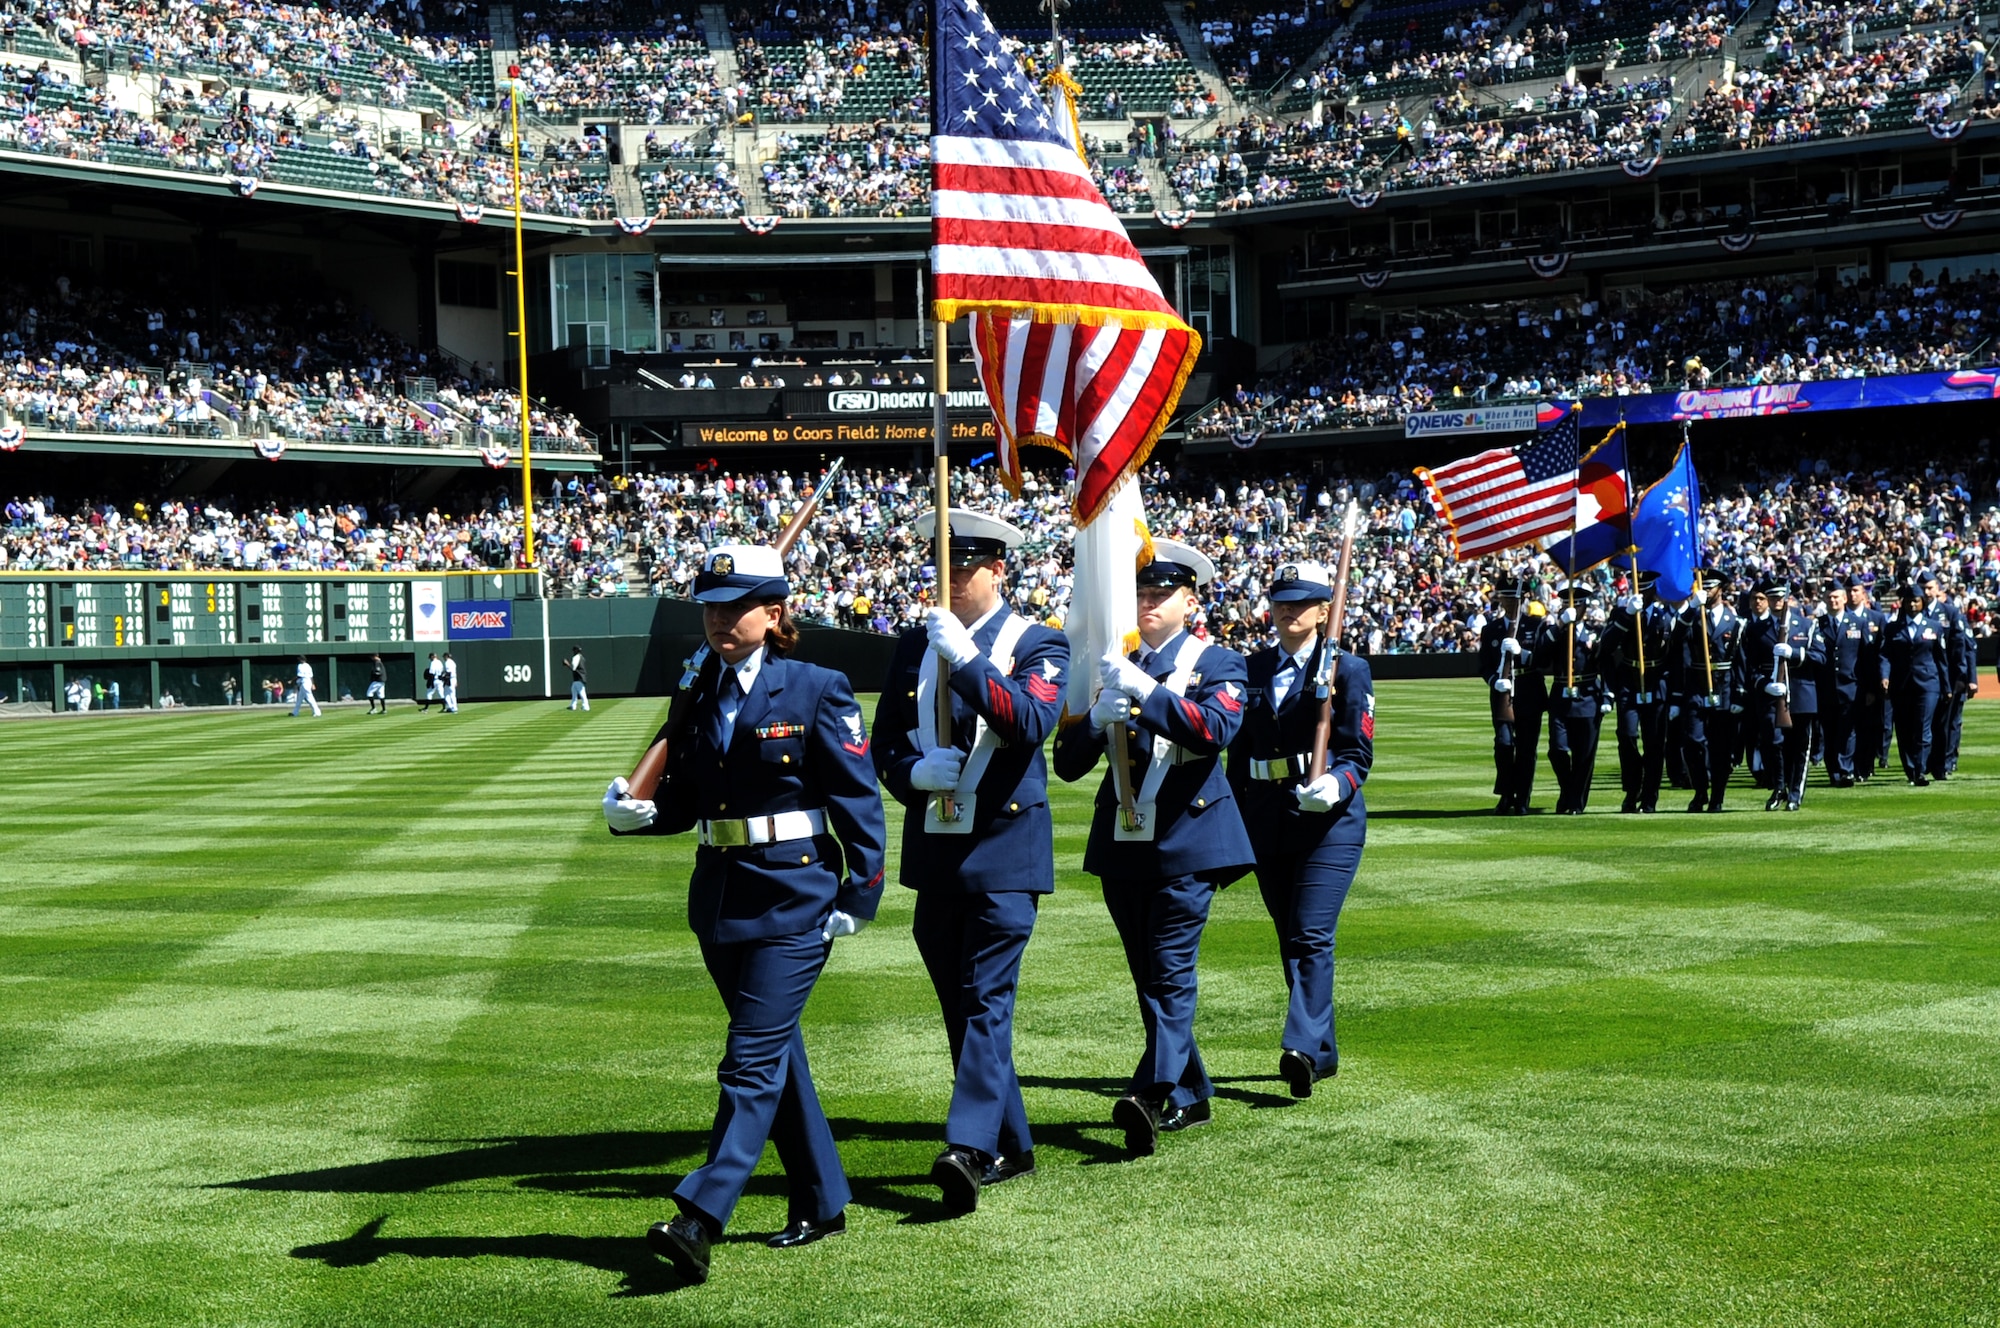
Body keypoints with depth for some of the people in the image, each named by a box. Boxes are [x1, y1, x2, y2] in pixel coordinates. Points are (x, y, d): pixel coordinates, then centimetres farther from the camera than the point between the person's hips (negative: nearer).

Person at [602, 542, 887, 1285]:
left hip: (793, 899, -7)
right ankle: (823, 1204, 28)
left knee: (753, 1060, -10)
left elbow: (858, 798, -7)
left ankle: (701, 1218, -17)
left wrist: (859, 894, -10)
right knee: (774, 1055, 15)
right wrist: (634, 811, -11)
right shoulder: (697, 695, 8)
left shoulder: (816, 691, -8)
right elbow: (684, 799, 10)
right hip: (720, 897, 7)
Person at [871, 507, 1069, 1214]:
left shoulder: (1038, 644, -2)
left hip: (1005, 845, -6)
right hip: (934, 849, 6)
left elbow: (1032, 723, -19)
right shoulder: (916, 644, 13)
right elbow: (885, 741, 12)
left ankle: (971, 1147, -19)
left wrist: (967, 659, -27)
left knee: (987, 999, -12)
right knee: (958, 1003, 10)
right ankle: (1011, 1147, 20)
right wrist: (916, 771, -10)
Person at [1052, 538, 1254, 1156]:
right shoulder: (1107, 666, 11)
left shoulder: (1216, 664, 1)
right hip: (1123, 844, 5)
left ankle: (1155, 1093, -21)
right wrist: (1099, 717, -17)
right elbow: (1068, 763, 4)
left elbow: (1216, 729, -21)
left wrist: (1145, 689, -30)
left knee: (1171, 968, -13)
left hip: (1188, 838, -5)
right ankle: (1190, 1094, 22)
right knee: (1148, 974, 10)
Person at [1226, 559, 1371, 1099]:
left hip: (1328, 818, -5)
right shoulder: (1253, 669, 11)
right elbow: (1239, 750, 15)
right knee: (1290, 940, 9)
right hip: (1267, 823, 5)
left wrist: (1335, 785, -26)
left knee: (1311, 936, -15)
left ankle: (1302, 1047, -22)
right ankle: (1323, 1052, 19)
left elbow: (1358, 751, -6)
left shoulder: (1347, 670, -1)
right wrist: (1234, 820, 13)